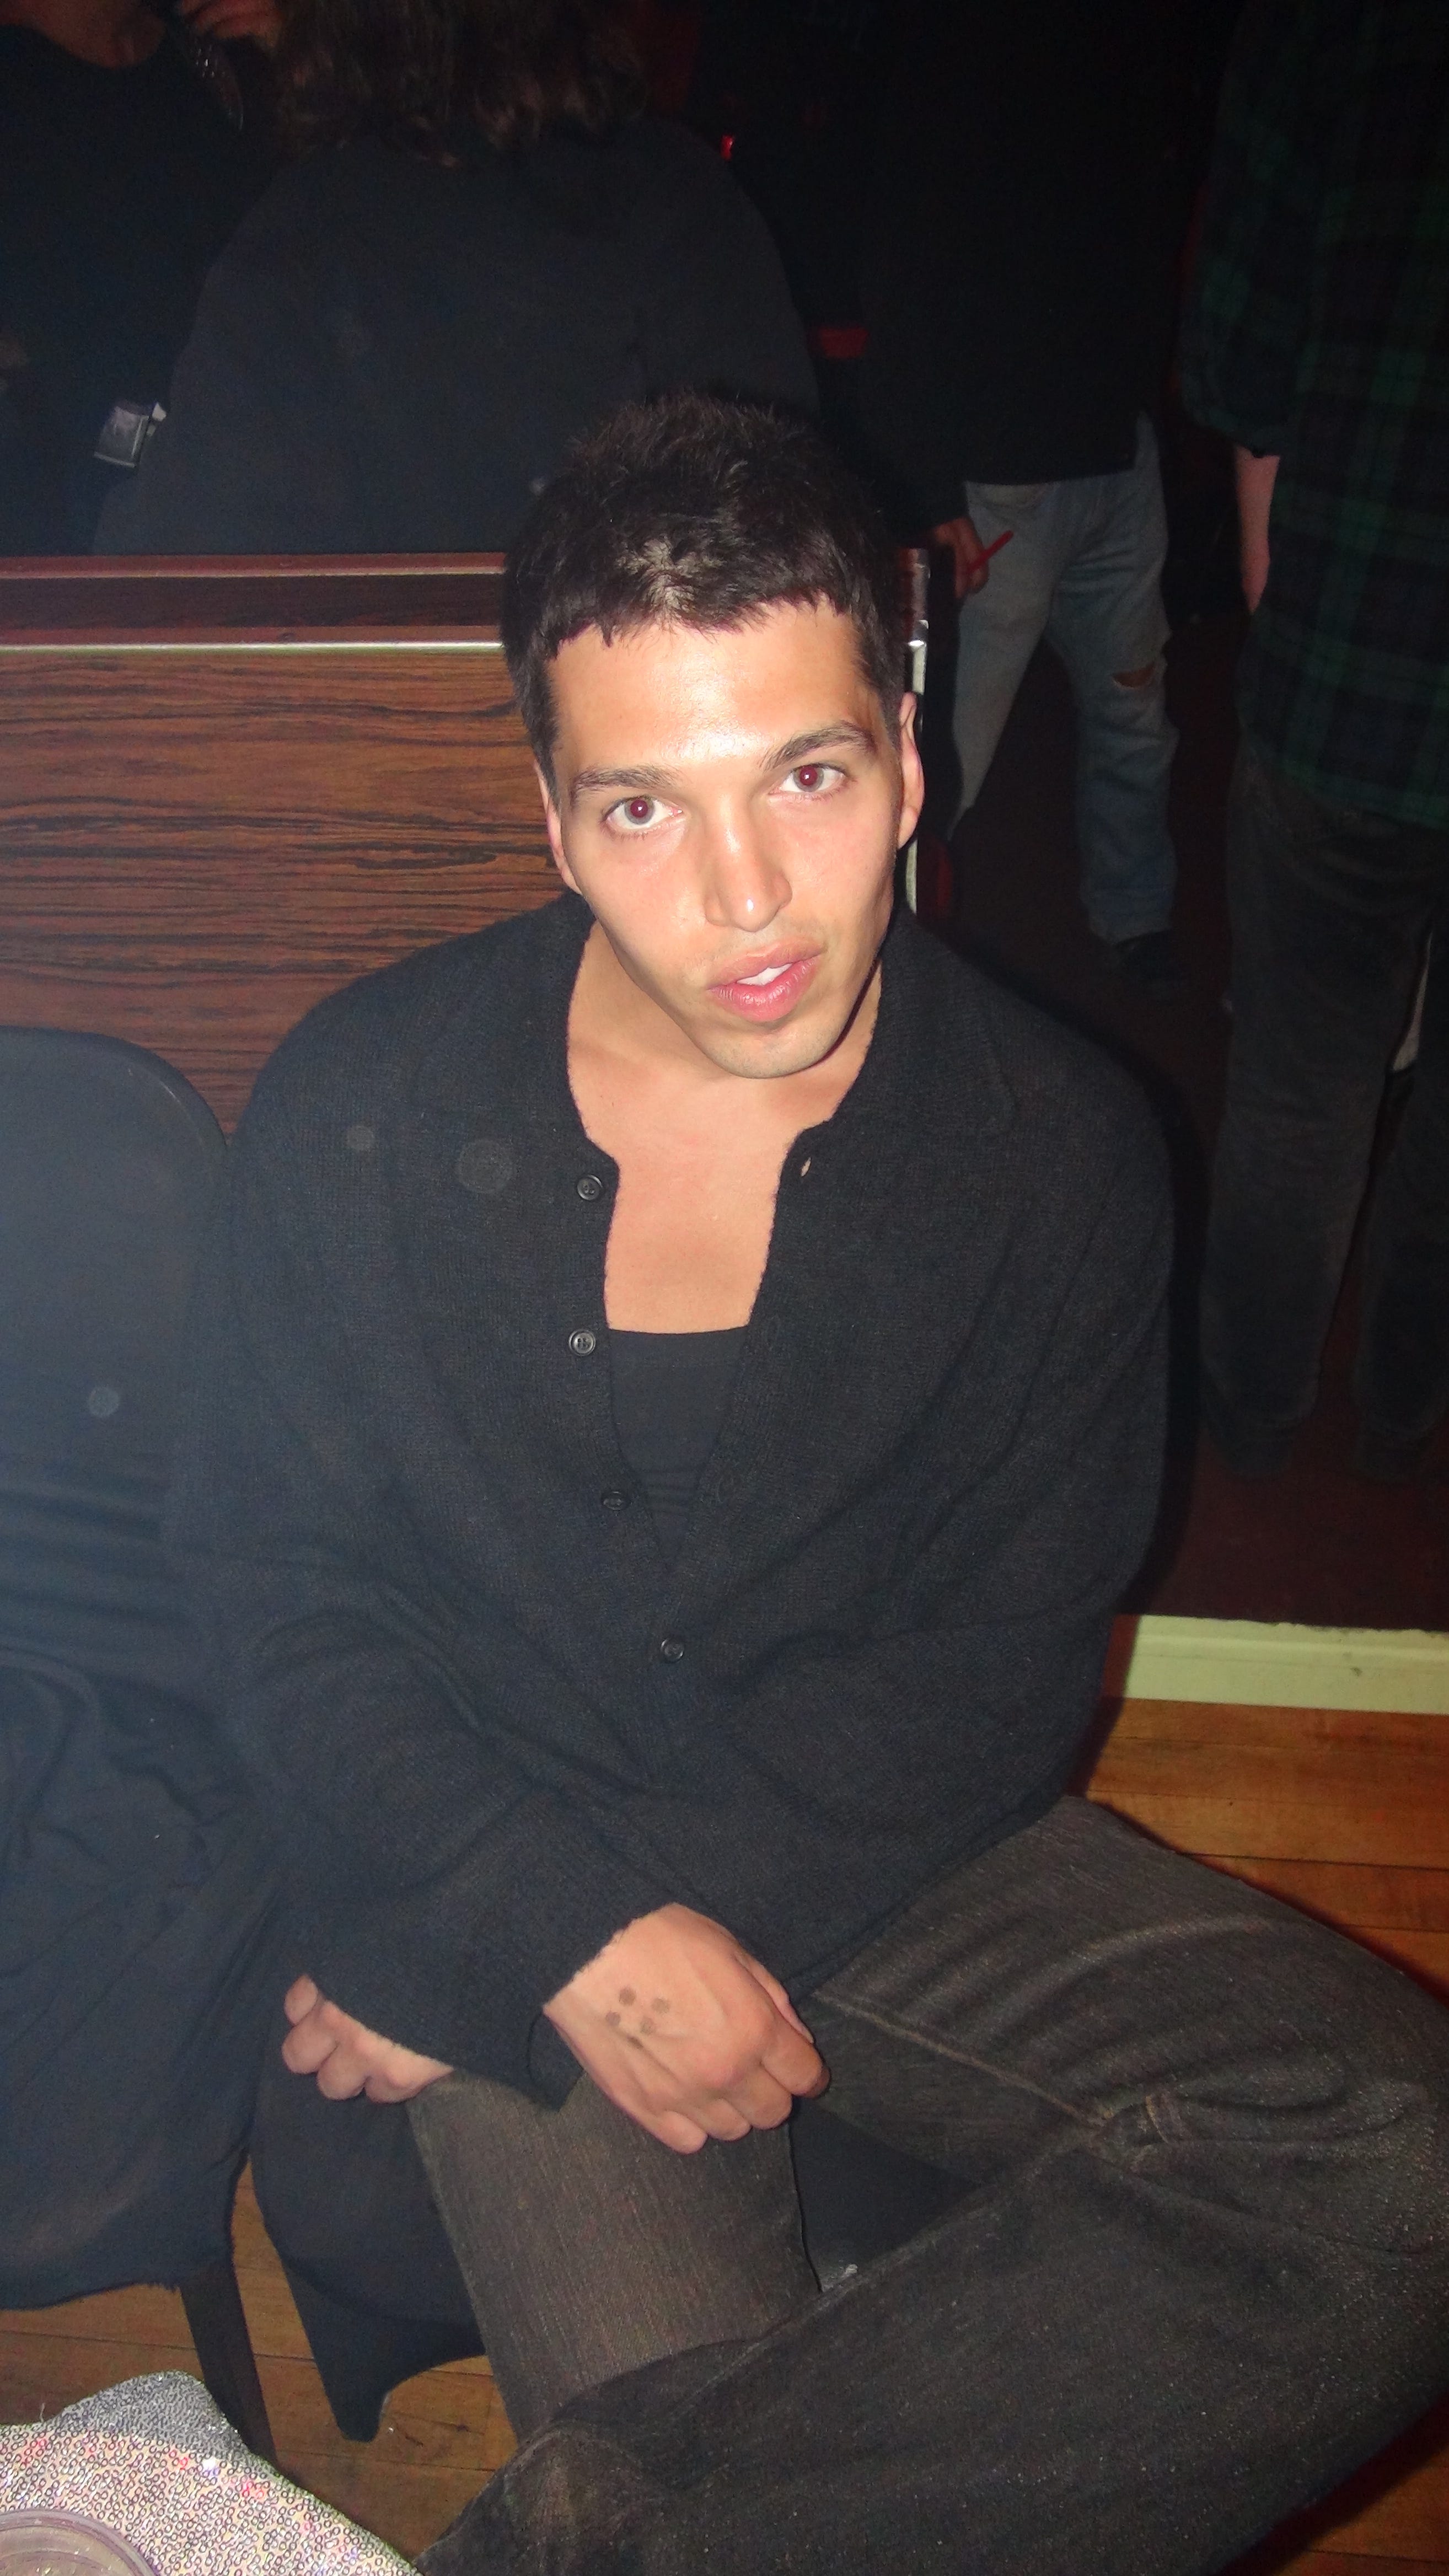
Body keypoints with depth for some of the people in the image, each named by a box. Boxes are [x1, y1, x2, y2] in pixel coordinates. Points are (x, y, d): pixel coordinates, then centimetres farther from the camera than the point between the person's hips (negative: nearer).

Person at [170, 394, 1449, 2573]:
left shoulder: (1060, 1152, -7)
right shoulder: (359, 1117, -7)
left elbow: (999, 1677, -6)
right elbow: (280, 1601, 0)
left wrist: (465, 1966, -11)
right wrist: (578, 1941, -16)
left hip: (897, 1848, 2)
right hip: (505, 1879, -2)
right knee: (672, 2390, -26)